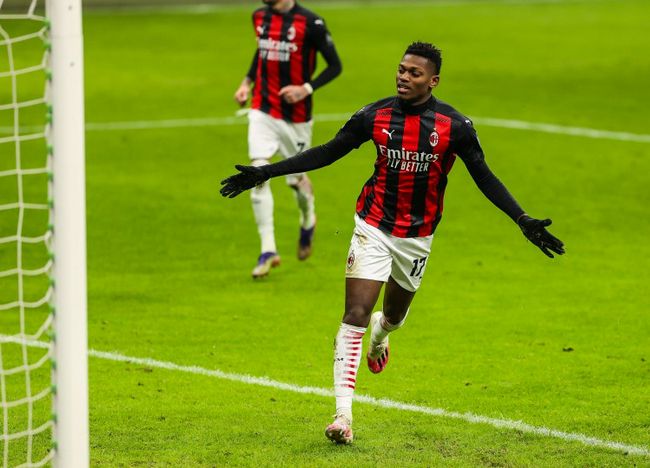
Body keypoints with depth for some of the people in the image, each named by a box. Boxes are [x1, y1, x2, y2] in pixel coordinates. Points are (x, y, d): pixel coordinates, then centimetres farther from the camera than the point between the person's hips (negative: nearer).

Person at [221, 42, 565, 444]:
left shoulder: (454, 125, -9)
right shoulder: (376, 116, -6)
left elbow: (484, 177, -2)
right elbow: (326, 154, 2)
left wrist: (523, 221, -10)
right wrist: (264, 173, -2)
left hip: (417, 237, 1)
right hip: (374, 227, -1)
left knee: (395, 315, 18)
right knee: (356, 315, -14)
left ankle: (380, 332, 59)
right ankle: (343, 414, -16)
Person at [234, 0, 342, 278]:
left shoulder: (310, 23, -14)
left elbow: (335, 65, -8)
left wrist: (306, 89, -21)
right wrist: (247, 82, 11)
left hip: (296, 116, -4)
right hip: (262, 110, 4)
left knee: (295, 179, 9)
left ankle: (307, 221, 44)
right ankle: (268, 251, -9)